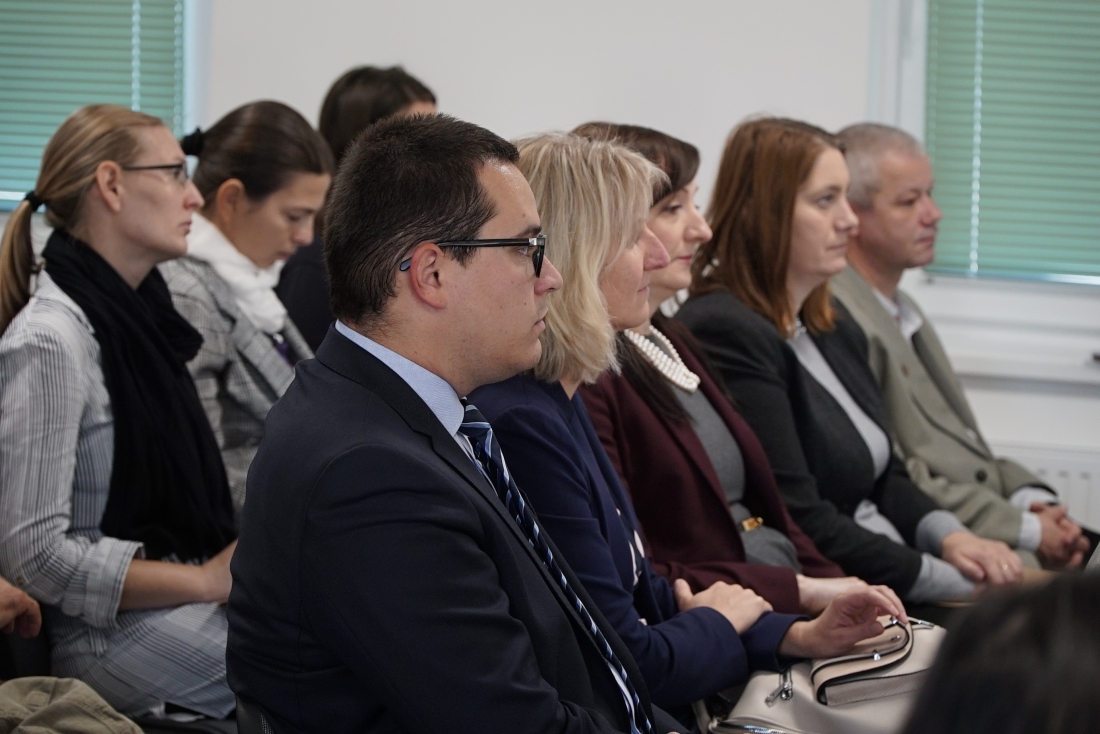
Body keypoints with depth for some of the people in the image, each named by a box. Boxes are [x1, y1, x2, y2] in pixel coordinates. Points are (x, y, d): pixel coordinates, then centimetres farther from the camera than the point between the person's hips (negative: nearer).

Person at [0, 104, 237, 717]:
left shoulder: (139, 310, 14)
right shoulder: (49, 340, -14)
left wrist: (233, 564, 2)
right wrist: (207, 580, -15)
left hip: (192, 592, 8)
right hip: (114, 632, -8)